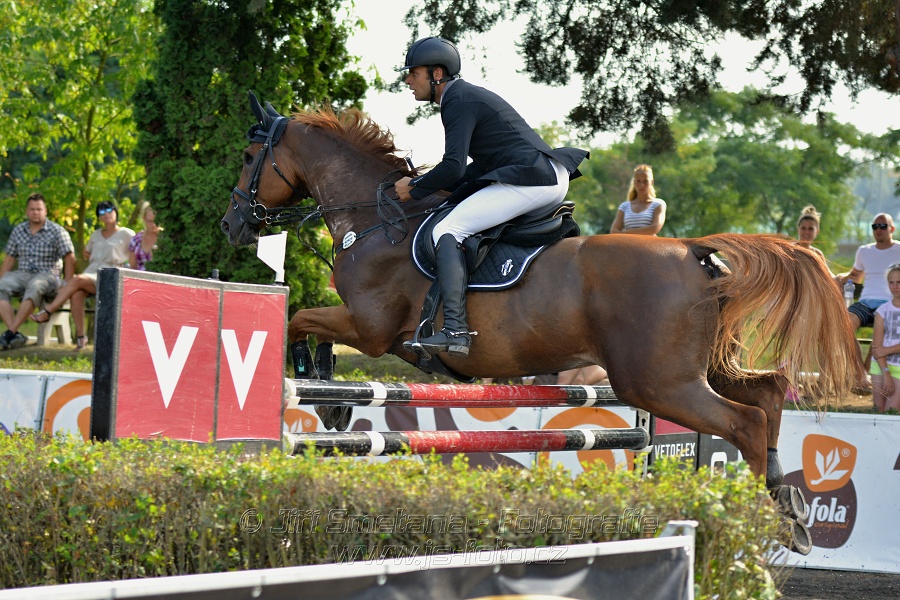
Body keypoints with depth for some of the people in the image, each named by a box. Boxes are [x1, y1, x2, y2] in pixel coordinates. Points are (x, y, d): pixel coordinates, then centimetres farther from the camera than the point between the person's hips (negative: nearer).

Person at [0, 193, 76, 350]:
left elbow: (70, 259, 0)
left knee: (34, 287, -40)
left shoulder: (57, 231, 4)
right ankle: (15, 336, -39)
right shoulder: (18, 231, 15)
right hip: (22, 274, 4)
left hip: (47, 275, -4)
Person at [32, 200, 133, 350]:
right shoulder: (96, 235, 24)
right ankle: (80, 336, -32)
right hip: (90, 274, 5)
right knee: (76, 294, -31)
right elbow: (86, 253, 38)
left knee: (78, 280, -32)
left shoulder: (126, 234, 7)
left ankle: (47, 312, -32)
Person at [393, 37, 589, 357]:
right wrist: (433, 184, 21)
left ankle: (455, 330, -27)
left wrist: (415, 188, -3)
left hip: (531, 181, -11)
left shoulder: (459, 102, -8)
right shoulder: (470, 95, 23)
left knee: (447, 231, -16)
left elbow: (453, 166, -18)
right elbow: (482, 163, 26)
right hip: (554, 179, 11)